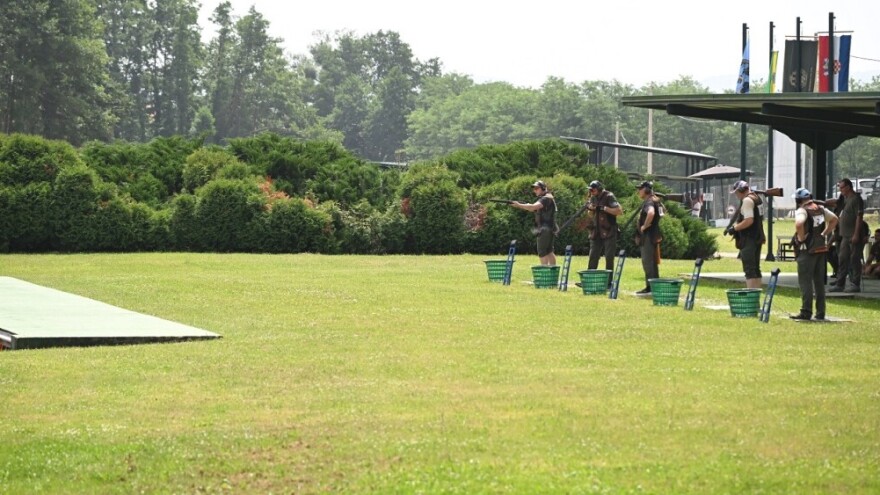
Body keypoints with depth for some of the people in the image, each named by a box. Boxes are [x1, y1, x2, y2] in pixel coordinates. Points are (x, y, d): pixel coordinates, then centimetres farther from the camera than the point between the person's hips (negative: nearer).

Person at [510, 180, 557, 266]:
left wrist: (519, 205, -25)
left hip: (545, 229, -10)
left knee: (542, 252, -11)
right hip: (547, 229, 10)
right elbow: (534, 209, 13)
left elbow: (533, 207, -27)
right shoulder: (543, 199, 19)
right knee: (549, 251, 13)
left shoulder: (547, 198, -14)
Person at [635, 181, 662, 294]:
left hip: (649, 237, -11)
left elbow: (651, 213, -38)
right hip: (646, 237, 11)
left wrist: (645, 226, -25)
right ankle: (649, 287, 22)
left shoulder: (649, 202, -16)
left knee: (649, 263, -9)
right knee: (647, 262, 16)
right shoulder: (648, 201, 16)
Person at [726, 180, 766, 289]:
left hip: (748, 239, -10)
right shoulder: (755, 199, 17)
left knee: (749, 270, -11)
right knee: (755, 269, 14)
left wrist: (734, 228, -14)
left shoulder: (747, 200, -13)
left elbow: (749, 220, -24)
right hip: (757, 238, 10)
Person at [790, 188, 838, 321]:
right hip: (821, 248, 7)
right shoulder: (820, 209, 9)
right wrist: (824, 234, 15)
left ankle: (806, 312, -9)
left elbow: (799, 224, -33)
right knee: (819, 281, 13)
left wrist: (801, 238, -17)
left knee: (805, 281, -4)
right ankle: (820, 312, 16)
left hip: (807, 250, -7)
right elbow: (834, 219, 19)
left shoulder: (802, 210, -14)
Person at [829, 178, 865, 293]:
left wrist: (856, 235, -21)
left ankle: (855, 285, 1)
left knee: (854, 260, -4)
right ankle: (840, 284, 15)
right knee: (842, 259, 10)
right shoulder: (845, 198, 14)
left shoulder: (856, 199, -13)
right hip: (845, 236, 9)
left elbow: (859, 217, -18)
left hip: (854, 236, -9)